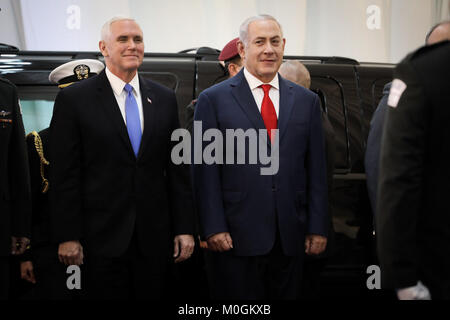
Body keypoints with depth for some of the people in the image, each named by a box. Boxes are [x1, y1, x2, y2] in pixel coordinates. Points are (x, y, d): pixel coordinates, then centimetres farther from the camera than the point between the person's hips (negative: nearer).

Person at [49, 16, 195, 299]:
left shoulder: (165, 99, 9)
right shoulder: (74, 99, -2)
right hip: (101, 237, -3)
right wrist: (67, 237, -8)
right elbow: (65, 175, -4)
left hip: (155, 237, 3)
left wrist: (184, 228, 5)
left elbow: (177, 169, 10)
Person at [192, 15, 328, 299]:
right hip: (236, 238, -3)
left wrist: (318, 227, 4)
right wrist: (214, 228, -10)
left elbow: (316, 170, 9)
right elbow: (205, 170, -3)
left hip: (291, 239, 3)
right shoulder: (214, 100, 1)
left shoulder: (306, 101, 11)